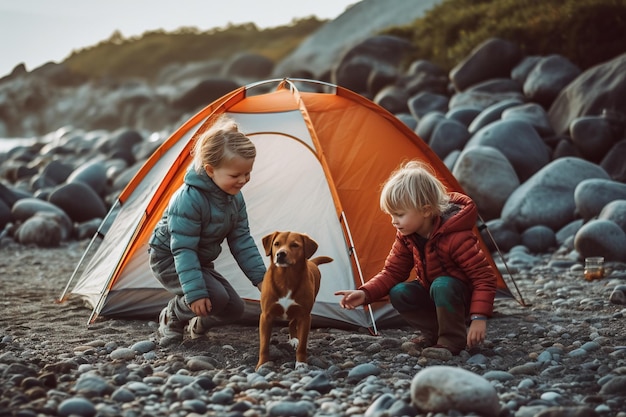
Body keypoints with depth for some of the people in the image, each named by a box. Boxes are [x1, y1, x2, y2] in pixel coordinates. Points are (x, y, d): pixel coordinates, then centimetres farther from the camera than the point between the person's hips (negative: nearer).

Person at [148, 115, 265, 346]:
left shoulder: (234, 198, -7)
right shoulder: (189, 199, -32)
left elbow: (242, 240, 0)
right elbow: (183, 249, -31)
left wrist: (260, 278, -6)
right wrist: (195, 292, -35)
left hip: (199, 261, 8)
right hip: (169, 260, -8)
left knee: (234, 309, -3)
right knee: (215, 298, -28)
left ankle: (199, 323, 24)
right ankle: (171, 318, -2)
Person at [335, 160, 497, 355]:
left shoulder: (456, 237, -32)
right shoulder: (406, 236, -10)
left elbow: (484, 277, -28)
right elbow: (392, 272, -4)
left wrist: (479, 317, -36)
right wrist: (365, 294, -21)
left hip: (464, 298, -6)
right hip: (432, 294, 6)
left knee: (442, 286, -36)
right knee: (399, 293, -18)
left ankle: (452, 341, -17)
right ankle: (435, 333, -1)